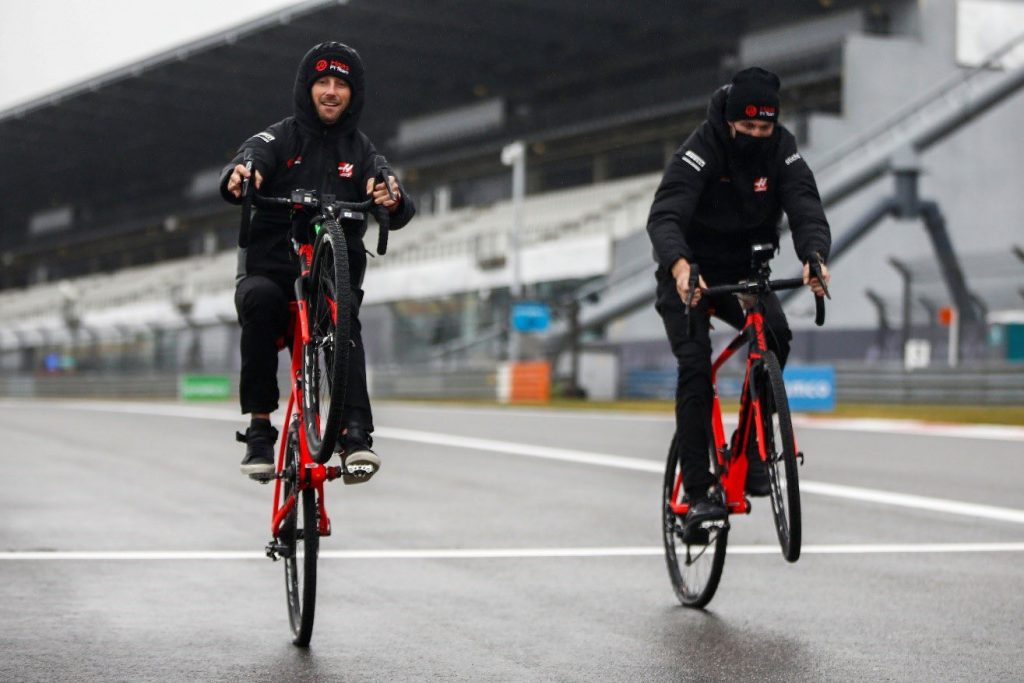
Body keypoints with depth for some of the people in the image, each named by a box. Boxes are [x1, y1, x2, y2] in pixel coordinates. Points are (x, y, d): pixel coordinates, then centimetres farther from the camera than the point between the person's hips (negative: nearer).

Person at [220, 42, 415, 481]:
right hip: (269, 271, -1)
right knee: (261, 299, -35)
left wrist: (394, 201, -34)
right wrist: (238, 179, -42)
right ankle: (259, 426, -27)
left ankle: (356, 433, -41)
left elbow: (398, 213, -8)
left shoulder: (362, 153, 10)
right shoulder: (278, 140, 6)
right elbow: (240, 174, -16)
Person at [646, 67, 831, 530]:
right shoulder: (700, 150, -23)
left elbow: (807, 212, -23)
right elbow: (664, 216, -36)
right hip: (689, 273, -3)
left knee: (775, 334, -25)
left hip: (745, 271, 3)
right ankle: (697, 491, -16)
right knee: (695, 363, -19)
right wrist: (680, 266, -56)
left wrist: (815, 258, -45)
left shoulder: (782, 150, -12)